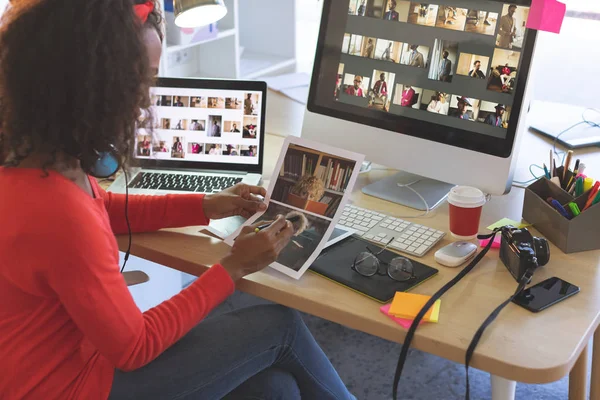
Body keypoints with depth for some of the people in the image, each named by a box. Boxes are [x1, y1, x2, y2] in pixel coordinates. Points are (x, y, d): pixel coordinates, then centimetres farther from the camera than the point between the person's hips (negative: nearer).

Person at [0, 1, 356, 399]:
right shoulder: (62, 218, -36)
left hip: (74, 347, 8)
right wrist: (233, 268, -13)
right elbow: (134, 348, -21)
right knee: (281, 325, 1)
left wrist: (206, 206, 7)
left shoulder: (33, 156, -8)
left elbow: (103, 209, 14)